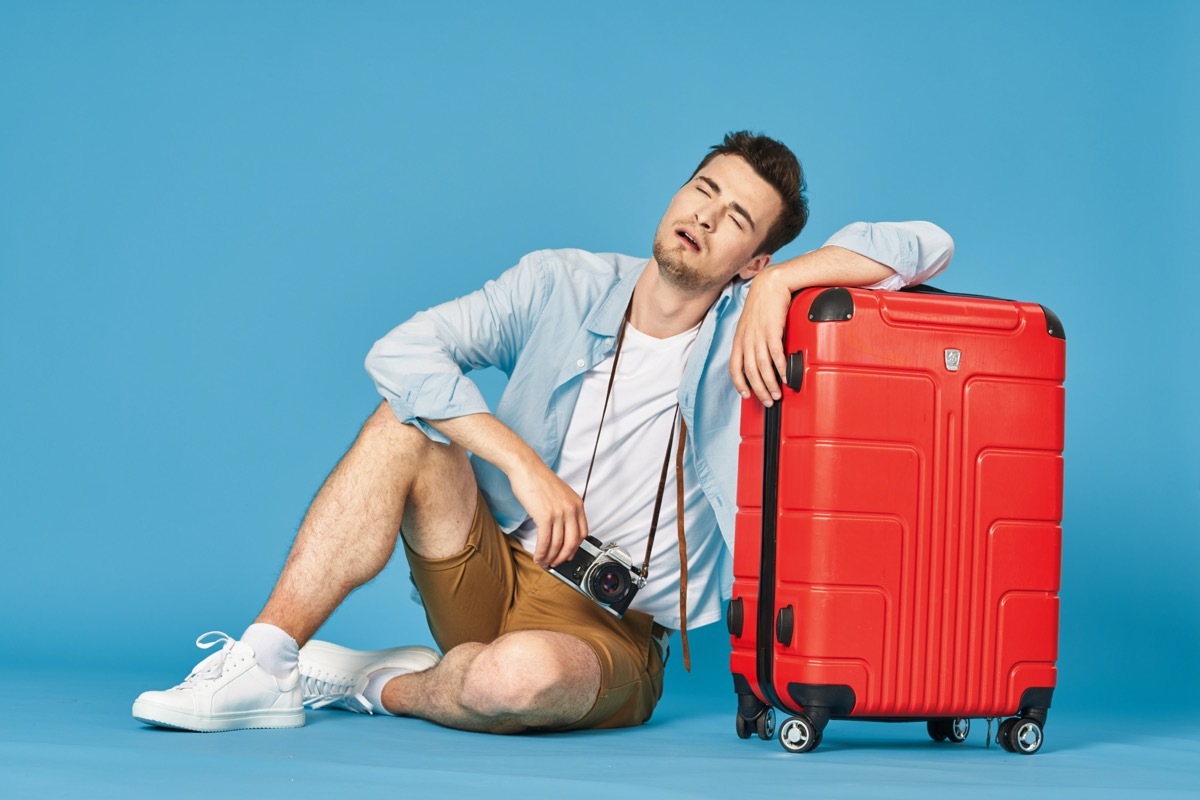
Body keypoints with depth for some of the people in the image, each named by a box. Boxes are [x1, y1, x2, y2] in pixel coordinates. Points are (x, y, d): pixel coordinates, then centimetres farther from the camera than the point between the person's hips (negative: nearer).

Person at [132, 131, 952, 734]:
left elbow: (928, 244, -11)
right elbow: (402, 351, -12)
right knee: (409, 423, -22)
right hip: (495, 579, 3)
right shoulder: (562, 286, -1)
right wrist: (525, 465, -20)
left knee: (521, 674, -38)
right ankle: (264, 666, -19)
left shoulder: (749, 328, -5)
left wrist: (780, 282, -23)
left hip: (614, 635, -2)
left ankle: (380, 686, -4)